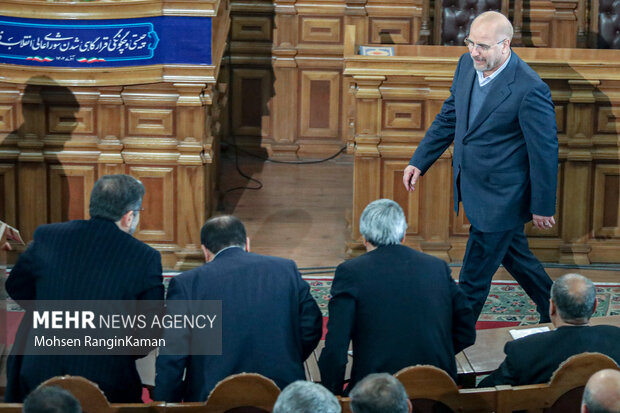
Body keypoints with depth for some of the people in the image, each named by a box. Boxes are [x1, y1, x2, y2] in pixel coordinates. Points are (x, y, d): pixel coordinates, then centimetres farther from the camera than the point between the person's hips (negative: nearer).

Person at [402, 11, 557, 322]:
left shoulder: (530, 89, -25)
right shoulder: (467, 65, -2)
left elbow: (545, 151, -17)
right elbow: (448, 118, 12)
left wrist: (542, 207, -10)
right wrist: (419, 161, 10)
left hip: (500, 198, -8)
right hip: (472, 188, 8)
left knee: (473, 278, 3)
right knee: (511, 253, 25)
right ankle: (552, 309, 45)